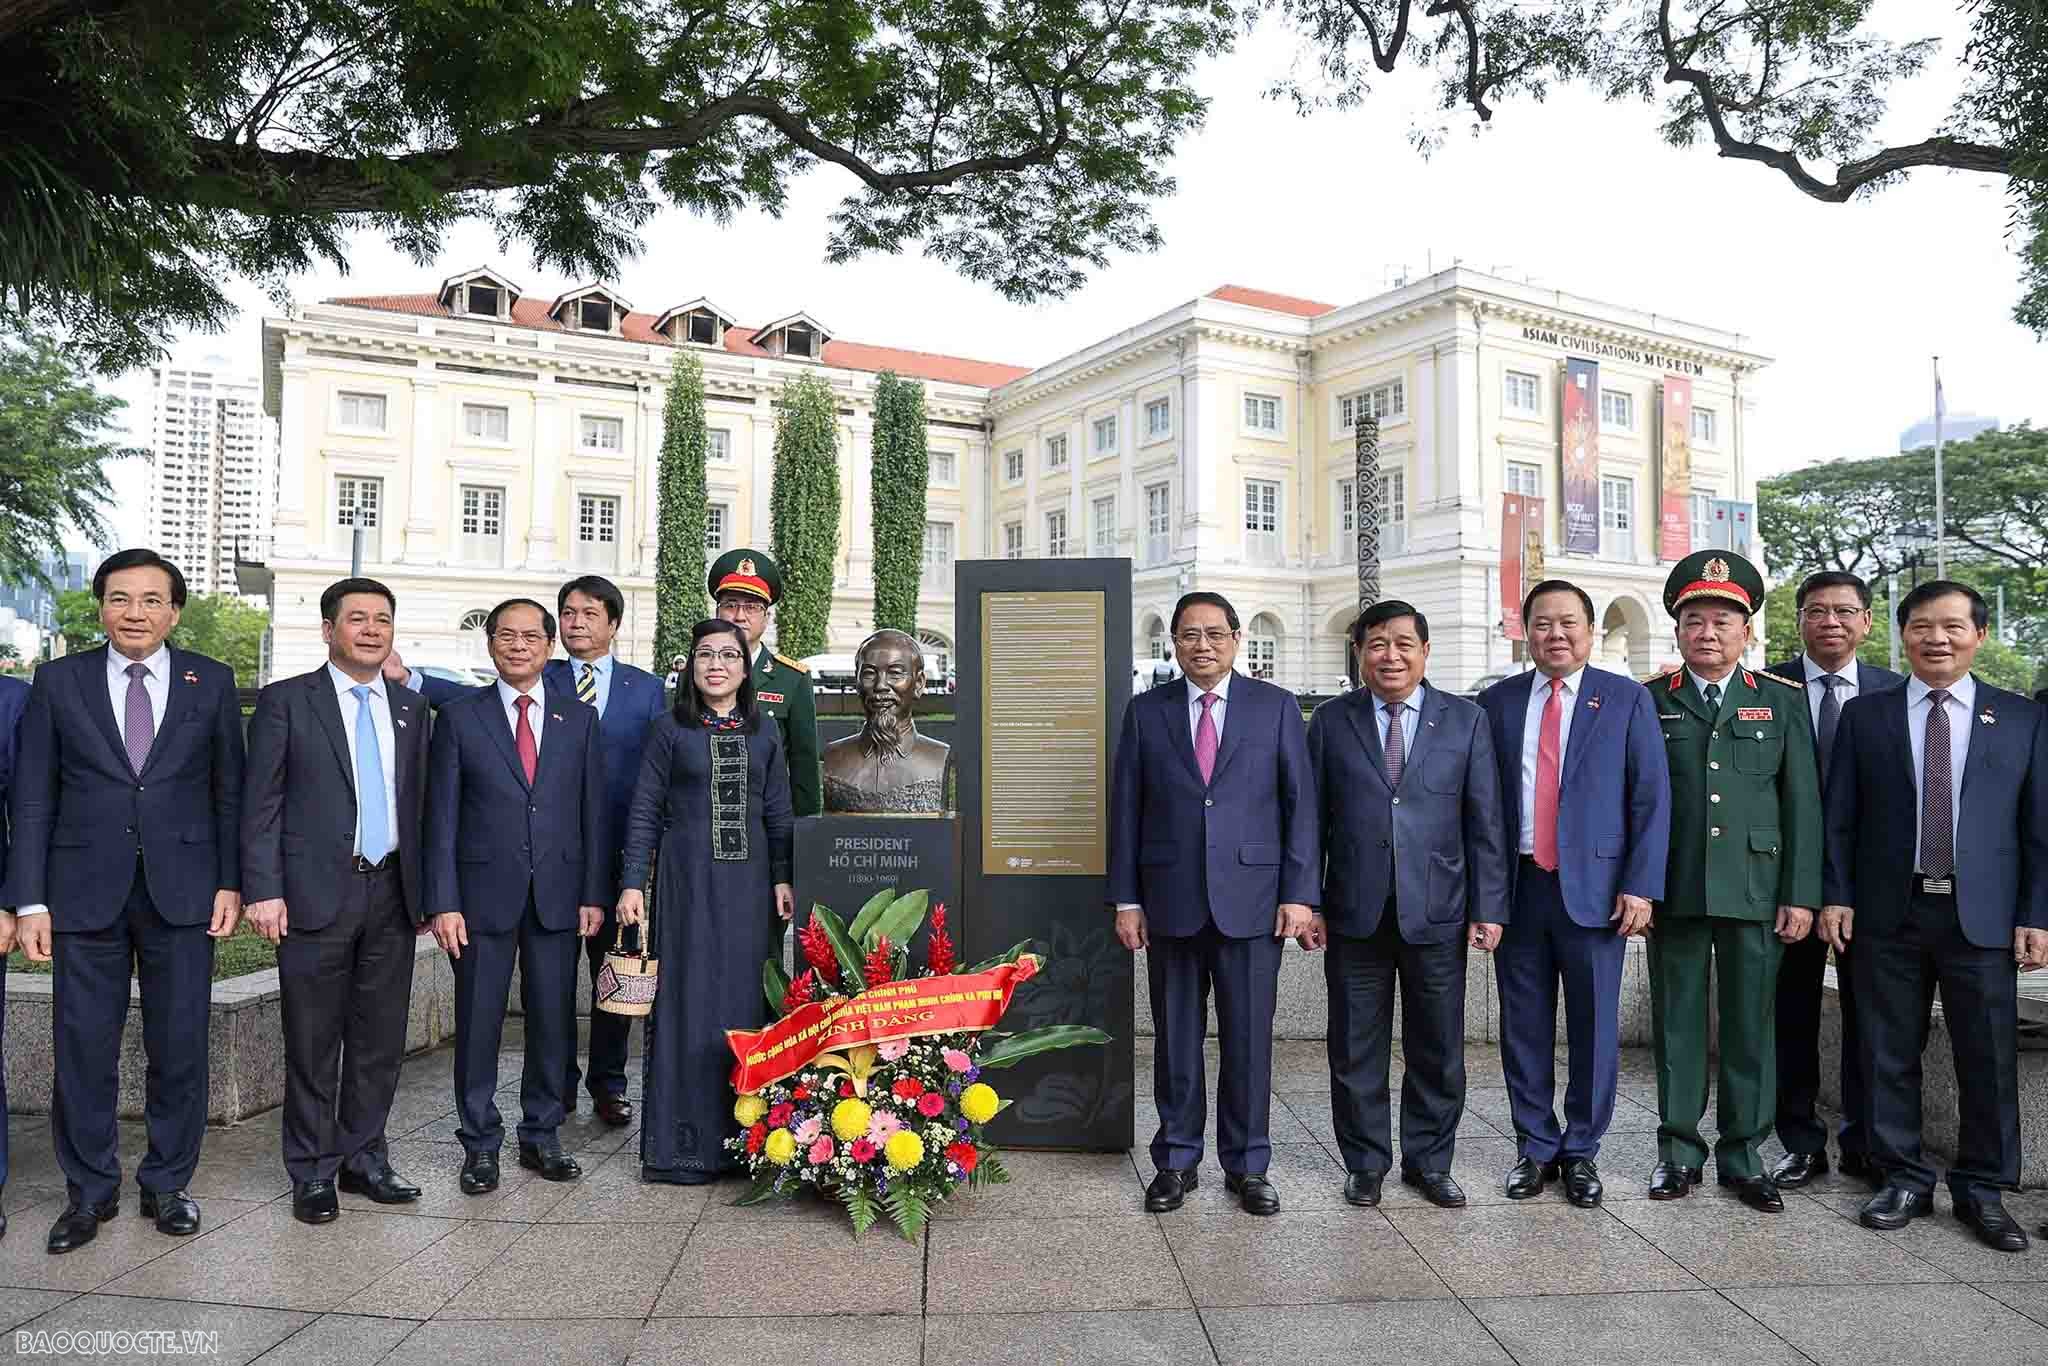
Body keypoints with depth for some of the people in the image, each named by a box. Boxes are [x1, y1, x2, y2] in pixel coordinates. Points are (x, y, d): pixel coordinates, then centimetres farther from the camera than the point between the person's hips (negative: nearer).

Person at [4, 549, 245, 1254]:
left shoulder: (211, 682, 4)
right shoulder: (59, 681, 4)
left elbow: (229, 791, 6)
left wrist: (230, 881, 0)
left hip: (181, 892, 0)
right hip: (84, 892, 0)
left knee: (179, 1048, 6)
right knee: (83, 1050, 6)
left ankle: (167, 1184, 23)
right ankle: (89, 1191, 24)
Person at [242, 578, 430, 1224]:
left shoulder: (411, 706, 11)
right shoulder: (285, 700, -1)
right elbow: (261, 803, -4)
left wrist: (425, 890, 10)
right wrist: (264, 890, -10)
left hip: (392, 894, 4)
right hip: (316, 896, -4)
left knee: (380, 1038, 10)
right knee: (313, 1042, 5)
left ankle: (363, 1157, 24)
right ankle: (312, 1172, 18)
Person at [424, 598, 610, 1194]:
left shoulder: (580, 719, 7)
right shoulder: (460, 716, 2)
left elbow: (593, 813, 7)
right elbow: (441, 817, -1)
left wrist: (594, 894, 1)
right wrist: (443, 901, -7)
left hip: (558, 896, 2)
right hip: (484, 894, -2)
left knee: (554, 1022, 9)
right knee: (478, 1025, 6)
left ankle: (542, 1136, 24)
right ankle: (481, 1145, 20)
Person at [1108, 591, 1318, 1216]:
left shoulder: (1276, 707, 4)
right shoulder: (1146, 712, 7)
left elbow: (1301, 804, 2)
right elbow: (1125, 809, 6)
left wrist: (1299, 894, -4)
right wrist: (1126, 900, 2)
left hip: (1251, 899, -1)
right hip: (1171, 901, 1)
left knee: (1249, 1038, 6)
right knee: (1175, 1037, 9)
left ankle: (1246, 1165, 22)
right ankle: (1176, 1160, 24)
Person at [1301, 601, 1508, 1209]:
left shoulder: (1466, 720, 5)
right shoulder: (1331, 721, 4)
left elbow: (1485, 823, 3)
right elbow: (1311, 819, 4)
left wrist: (1489, 907, -2)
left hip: (1437, 912, 0)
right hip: (1354, 912, 0)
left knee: (1438, 1050, 10)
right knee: (1355, 1050, 8)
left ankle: (1430, 1161, 28)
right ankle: (1365, 1163, 25)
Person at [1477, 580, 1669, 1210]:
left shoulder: (1627, 700, 3)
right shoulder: (1496, 703, 7)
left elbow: (1651, 798, -1)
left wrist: (1640, 887, -8)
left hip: (1594, 886, -1)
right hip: (1516, 886, 2)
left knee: (1594, 1026, 6)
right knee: (1524, 1027, 9)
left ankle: (1582, 1151, 22)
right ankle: (1535, 1147, 24)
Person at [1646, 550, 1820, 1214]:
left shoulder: (1782, 701, 6)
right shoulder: (1649, 704, 5)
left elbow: (1802, 803, 4)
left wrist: (1801, 896, -2)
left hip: (1755, 891, 0)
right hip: (1673, 892, 0)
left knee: (1751, 1024, 7)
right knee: (1676, 1022, 7)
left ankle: (1743, 1154, 21)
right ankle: (1679, 1152, 18)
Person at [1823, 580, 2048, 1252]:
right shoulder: (1865, 714, 6)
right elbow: (1839, 817, 5)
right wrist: (1837, 895, -2)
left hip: (1982, 918, 0)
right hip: (1888, 916, 0)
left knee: (1989, 1059, 6)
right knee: (1889, 1056, 7)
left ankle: (1982, 1189, 22)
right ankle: (1905, 1180, 20)